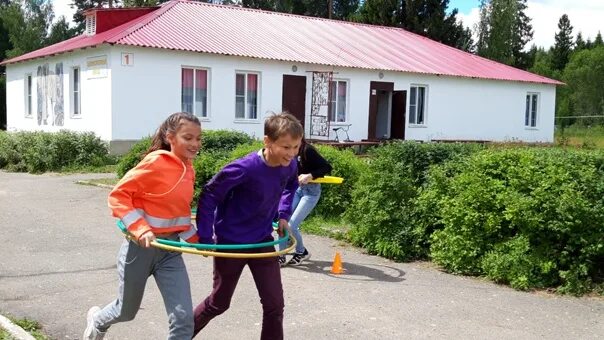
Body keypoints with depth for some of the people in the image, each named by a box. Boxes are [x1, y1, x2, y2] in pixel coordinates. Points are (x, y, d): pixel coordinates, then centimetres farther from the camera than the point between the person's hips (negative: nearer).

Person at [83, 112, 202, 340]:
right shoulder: (155, 162, -19)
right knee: (126, 312, 18)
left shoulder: (188, 170, 2)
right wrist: (141, 229, -28)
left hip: (170, 250, 5)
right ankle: (97, 320, 54)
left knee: (184, 318, -7)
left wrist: (195, 238, 7)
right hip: (141, 247, -5)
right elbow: (118, 196, -18)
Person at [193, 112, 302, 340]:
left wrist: (283, 214, 5)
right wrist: (205, 237, -17)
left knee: (274, 304, 0)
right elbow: (209, 195, -18)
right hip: (230, 242, -4)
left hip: (262, 241, 4)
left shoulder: (290, 166, -11)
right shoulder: (244, 168, -29)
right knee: (219, 303, 15)